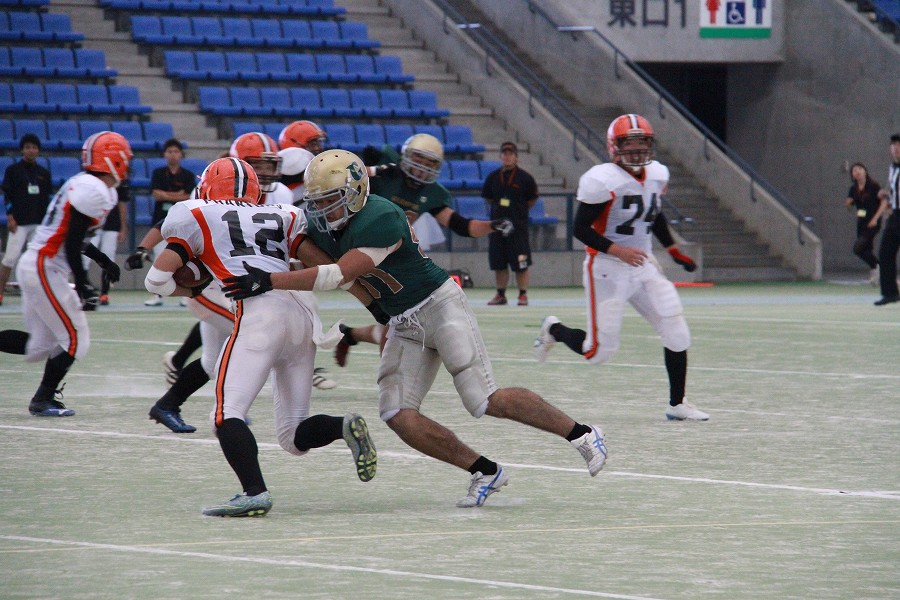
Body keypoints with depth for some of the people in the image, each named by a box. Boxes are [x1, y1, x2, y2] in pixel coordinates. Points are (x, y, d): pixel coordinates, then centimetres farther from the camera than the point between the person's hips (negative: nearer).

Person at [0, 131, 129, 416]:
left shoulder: (81, 184, 14)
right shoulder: (94, 190, -16)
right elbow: (71, 243, -19)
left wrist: (102, 260, 26)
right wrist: (82, 286, -15)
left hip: (32, 264, 10)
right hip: (45, 270, -10)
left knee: (41, 345, 13)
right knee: (74, 338, 0)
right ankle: (43, 400, 8)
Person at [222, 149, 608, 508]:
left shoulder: (380, 219, -28)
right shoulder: (323, 226, -1)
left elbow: (338, 275, -35)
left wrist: (269, 281, -39)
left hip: (439, 305, -8)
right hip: (403, 326, 8)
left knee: (487, 401, -14)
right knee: (398, 416, -7)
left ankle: (582, 434, 3)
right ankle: (485, 472, 3)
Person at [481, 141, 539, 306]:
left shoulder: (524, 178, -3)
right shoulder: (493, 177, 6)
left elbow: (532, 199, 8)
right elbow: (487, 198, 19)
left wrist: (519, 211, 9)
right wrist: (499, 209, 12)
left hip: (518, 225, -3)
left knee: (521, 264, -3)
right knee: (498, 263, 8)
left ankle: (523, 295, 5)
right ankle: (501, 294, 17)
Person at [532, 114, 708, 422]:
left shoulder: (657, 175, 5)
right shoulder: (603, 181, -18)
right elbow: (581, 228, -16)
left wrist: (673, 250, 19)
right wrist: (617, 251, -24)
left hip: (643, 264, 6)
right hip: (607, 269, -6)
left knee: (677, 334, -4)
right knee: (599, 352, -3)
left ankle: (677, 404, 10)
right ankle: (554, 329, 27)